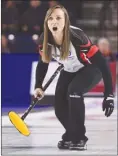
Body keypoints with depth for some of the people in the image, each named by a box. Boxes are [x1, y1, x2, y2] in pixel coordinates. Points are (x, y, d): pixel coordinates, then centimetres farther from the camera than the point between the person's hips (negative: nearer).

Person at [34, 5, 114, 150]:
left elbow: (101, 62, -33)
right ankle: (71, 134, 28)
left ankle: (79, 138, -18)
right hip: (69, 71, 6)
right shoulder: (44, 40, -19)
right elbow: (43, 63, 2)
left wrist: (108, 94, -36)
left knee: (74, 91, -32)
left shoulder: (77, 37, -36)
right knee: (59, 107, -4)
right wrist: (38, 86, -11)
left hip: (91, 69, -6)